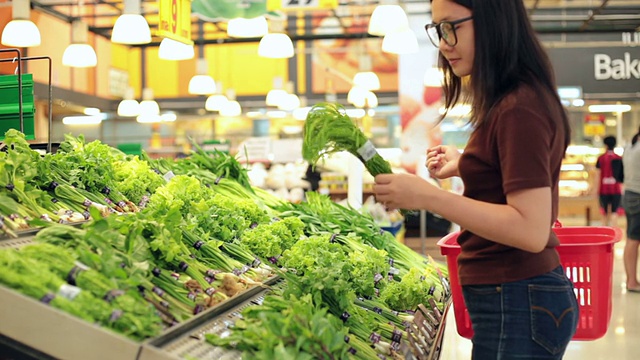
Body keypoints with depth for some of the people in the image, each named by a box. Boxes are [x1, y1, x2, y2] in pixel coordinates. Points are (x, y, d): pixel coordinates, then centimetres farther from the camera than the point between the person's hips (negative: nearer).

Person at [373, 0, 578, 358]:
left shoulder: (518, 109, -20)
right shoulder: (508, 101, 12)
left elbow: (531, 230, -25)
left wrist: (428, 197, -27)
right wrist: (464, 166, 15)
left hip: (515, 304, -10)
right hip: (514, 296, 10)